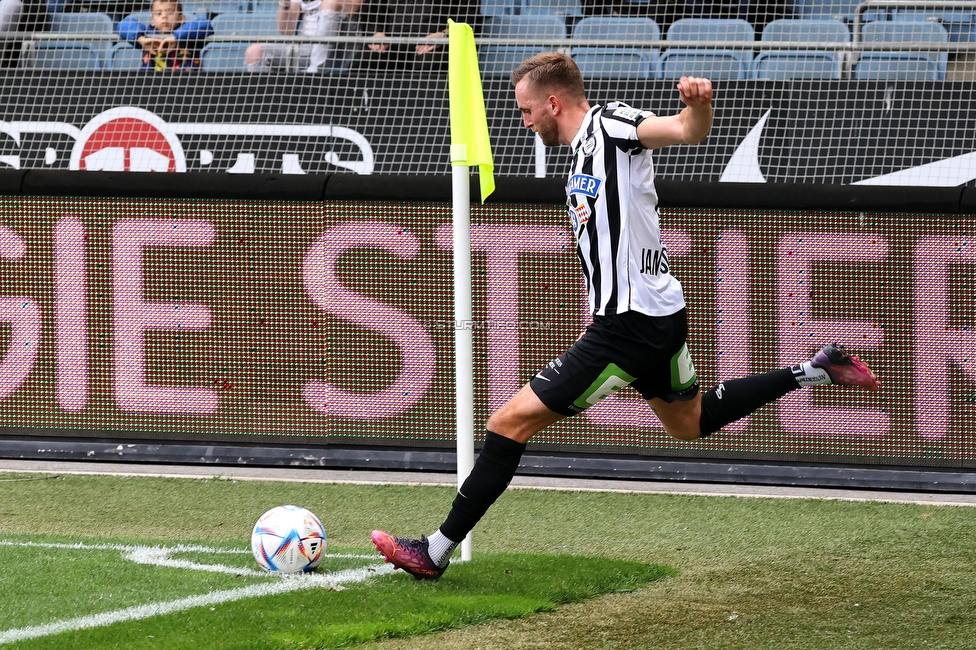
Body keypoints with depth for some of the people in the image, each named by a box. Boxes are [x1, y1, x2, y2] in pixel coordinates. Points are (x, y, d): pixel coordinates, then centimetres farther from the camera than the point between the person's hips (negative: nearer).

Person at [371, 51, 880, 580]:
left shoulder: (610, 125, -14)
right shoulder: (585, 147, 14)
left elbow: (688, 132, -30)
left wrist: (699, 104, -52)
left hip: (631, 327, -10)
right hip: (662, 317, 10)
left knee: (510, 422, -7)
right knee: (689, 422, 31)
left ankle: (435, 552, -4)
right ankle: (818, 370, 27)